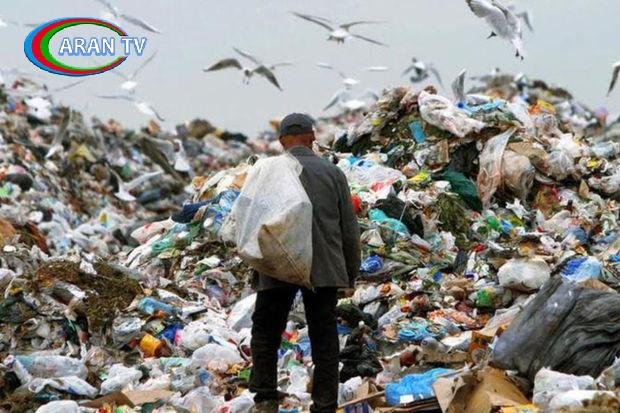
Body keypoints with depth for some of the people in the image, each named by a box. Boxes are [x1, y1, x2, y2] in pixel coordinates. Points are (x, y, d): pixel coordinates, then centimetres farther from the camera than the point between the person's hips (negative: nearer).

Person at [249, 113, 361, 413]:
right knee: (324, 336, 7)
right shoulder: (332, 172, 4)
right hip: (324, 268, 1)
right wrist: (351, 273, 16)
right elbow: (349, 228, 6)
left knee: (266, 332, 13)